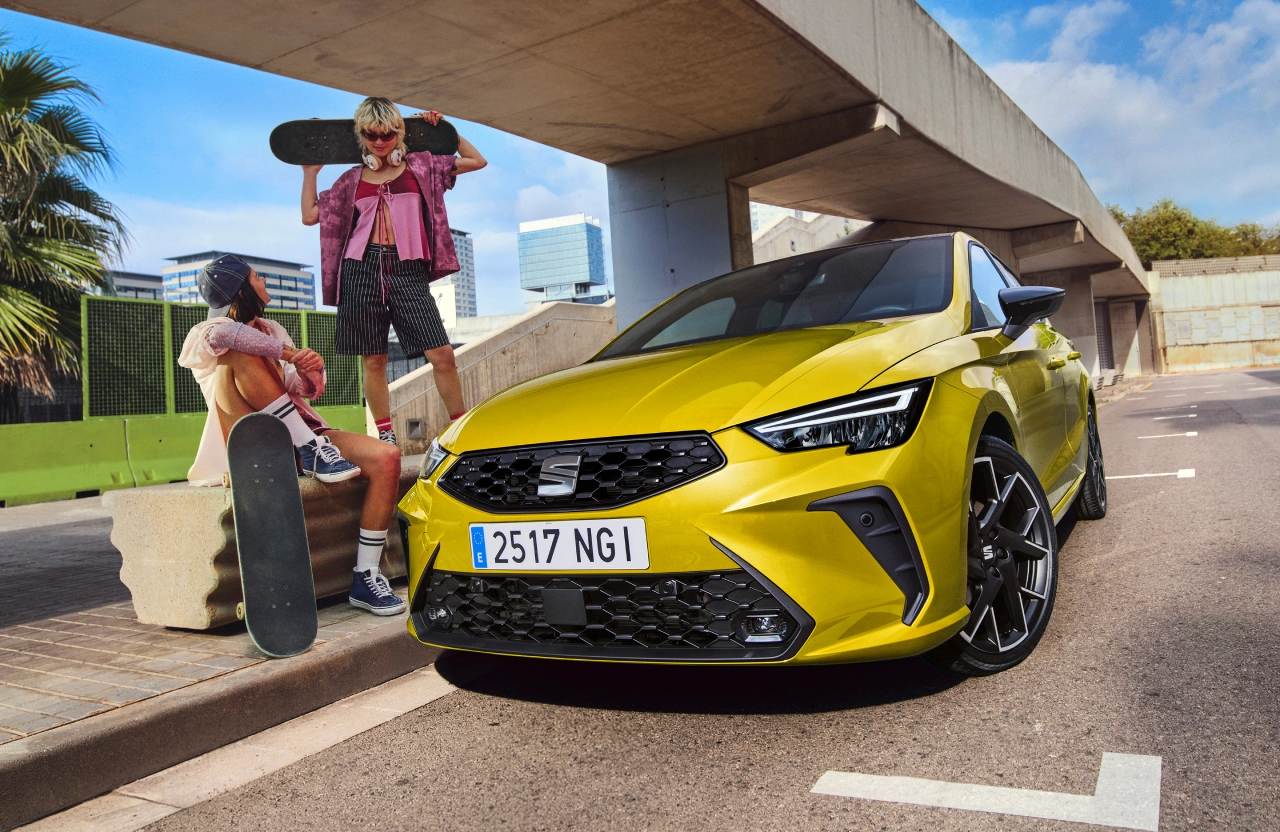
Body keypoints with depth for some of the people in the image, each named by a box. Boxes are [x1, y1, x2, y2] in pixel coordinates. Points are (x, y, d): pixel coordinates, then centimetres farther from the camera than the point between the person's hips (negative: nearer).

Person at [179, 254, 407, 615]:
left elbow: (303, 390, 12)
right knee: (238, 353, -28)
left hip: (301, 432, 5)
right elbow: (222, 334, -25)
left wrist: (311, 373, -11)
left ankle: (365, 576, -17)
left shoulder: (271, 330, 24)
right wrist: (290, 352, -21)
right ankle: (313, 452, -27)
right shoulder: (203, 337, 4)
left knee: (387, 458, -21)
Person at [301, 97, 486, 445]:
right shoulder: (351, 179, 14)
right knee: (373, 361, 1)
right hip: (363, 269, 1)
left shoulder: (420, 166, 13)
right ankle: (386, 437, 13)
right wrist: (310, 171, 19)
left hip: (408, 270, -1)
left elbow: (477, 161, 16)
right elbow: (310, 215, 15)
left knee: (442, 354, -10)